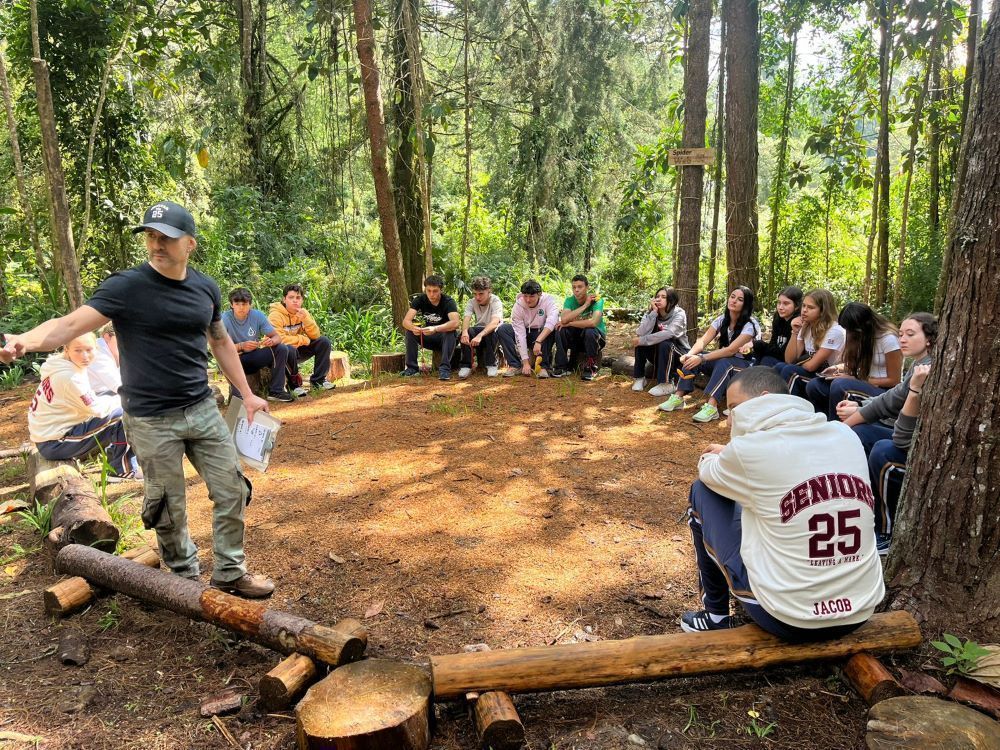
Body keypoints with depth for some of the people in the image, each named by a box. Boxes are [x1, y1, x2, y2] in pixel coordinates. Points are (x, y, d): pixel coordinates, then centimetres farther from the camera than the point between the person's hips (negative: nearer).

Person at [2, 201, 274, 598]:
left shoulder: (206, 288, 4)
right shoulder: (125, 286, -11)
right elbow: (70, 324, -20)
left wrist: (247, 394, 16)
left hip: (203, 410, 5)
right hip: (151, 420, -4)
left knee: (232, 492, 7)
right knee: (168, 507, 7)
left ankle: (230, 573, 25)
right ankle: (185, 577, 29)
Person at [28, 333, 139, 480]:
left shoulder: (62, 367, 7)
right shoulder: (69, 376, -23)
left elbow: (90, 402, 11)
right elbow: (97, 409, -18)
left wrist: (115, 398, -2)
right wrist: (121, 400, -3)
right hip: (54, 444, -10)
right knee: (123, 416, -18)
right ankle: (123, 471, -3)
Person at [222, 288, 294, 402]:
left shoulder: (258, 315, -7)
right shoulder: (225, 318, -17)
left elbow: (277, 336, -7)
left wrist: (271, 341, -32)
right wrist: (241, 346, -42)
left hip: (254, 357, 4)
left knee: (282, 348, -15)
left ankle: (276, 391, -9)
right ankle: (238, 396, -24)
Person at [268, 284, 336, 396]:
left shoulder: (303, 312, 0)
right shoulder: (275, 315, -19)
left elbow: (315, 336, -7)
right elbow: (278, 338, -32)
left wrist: (305, 319, -24)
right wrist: (303, 340, -20)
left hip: (298, 350, 7)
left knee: (324, 341, -8)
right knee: (289, 349, -39)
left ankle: (318, 380, -2)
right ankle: (294, 385, -16)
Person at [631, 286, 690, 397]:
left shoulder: (679, 313, -17)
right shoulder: (651, 312, -6)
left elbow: (668, 334, -35)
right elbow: (641, 333, -24)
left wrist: (641, 340, -31)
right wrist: (654, 312, -26)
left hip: (679, 355, -4)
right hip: (658, 354, 4)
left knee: (664, 343, -33)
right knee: (640, 342, -20)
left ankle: (666, 384, -26)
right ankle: (640, 378, -9)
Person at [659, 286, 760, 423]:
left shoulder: (750, 324, -17)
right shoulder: (722, 319, 1)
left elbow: (731, 350, -28)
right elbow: (702, 341, -11)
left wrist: (702, 358, -36)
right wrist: (689, 354, -32)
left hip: (744, 365, -6)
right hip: (721, 362, 6)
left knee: (724, 363, -39)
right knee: (693, 357, -19)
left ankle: (711, 407, -52)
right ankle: (678, 397, -25)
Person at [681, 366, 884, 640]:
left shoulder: (752, 448, -14)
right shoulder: (845, 436, 1)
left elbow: (708, 473, 8)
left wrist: (714, 459, 30)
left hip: (787, 620, -6)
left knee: (703, 491, 11)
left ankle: (716, 616, 23)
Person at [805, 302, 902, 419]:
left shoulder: (888, 338, -17)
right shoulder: (860, 335, 4)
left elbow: (893, 381, -14)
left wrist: (855, 379, -17)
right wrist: (838, 368, 0)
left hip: (884, 390, -7)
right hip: (863, 384, 7)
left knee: (839, 385, -34)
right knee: (813, 386, -14)